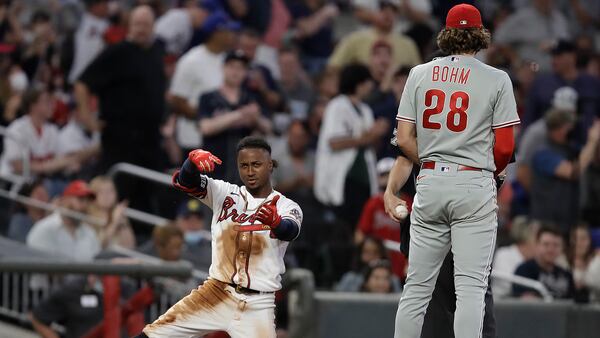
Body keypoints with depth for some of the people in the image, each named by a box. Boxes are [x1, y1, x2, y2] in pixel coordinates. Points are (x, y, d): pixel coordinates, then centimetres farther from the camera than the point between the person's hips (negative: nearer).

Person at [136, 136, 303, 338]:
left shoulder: (287, 207, -2)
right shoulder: (225, 194, 4)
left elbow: (290, 231, -25)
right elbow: (186, 182, -12)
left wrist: (275, 222, -50)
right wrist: (194, 159, -35)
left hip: (257, 306, -2)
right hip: (215, 294, 2)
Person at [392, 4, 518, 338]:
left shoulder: (419, 74, 7)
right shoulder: (497, 79, -2)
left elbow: (404, 139, 4)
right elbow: (505, 147, -4)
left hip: (429, 182, 3)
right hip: (475, 185, -3)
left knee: (417, 285, 8)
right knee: (471, 285, -5)